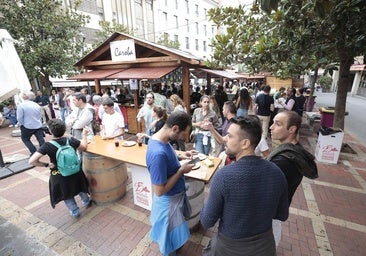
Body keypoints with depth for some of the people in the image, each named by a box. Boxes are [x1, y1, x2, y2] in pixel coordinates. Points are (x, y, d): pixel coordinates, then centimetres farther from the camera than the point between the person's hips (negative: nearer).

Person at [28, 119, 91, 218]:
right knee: (78, 184, 31)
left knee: (67, 194, 24)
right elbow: (84, 147, -1)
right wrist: (84, 135, 12)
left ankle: (75, 211, 37)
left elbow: (32, 161, -27)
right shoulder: (70, 140, -18)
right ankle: (86, 201, 50)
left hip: (59, 176, -2)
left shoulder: (47, 146, -23)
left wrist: (46, 165, -12)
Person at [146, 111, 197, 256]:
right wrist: (181, 170, -24)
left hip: (176, 195, 9)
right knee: (171, 239, 20)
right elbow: (159, 191, -30)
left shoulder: (161, 140, -8)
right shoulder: (158, 153, -38)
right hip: (169, 201, -9)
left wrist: (181, 156, -2)